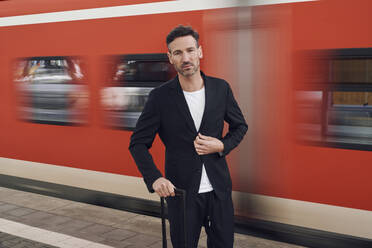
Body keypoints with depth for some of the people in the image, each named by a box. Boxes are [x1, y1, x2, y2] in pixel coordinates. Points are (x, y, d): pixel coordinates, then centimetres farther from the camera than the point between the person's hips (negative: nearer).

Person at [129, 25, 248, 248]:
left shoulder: (221, 88, -1)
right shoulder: (160, 97, -8)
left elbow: (240, 126, 12)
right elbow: (138, 143, -4)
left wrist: (222, 146, -8)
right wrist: (154, 178, -18)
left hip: (219, 188, 3)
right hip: (181, 191, -2)